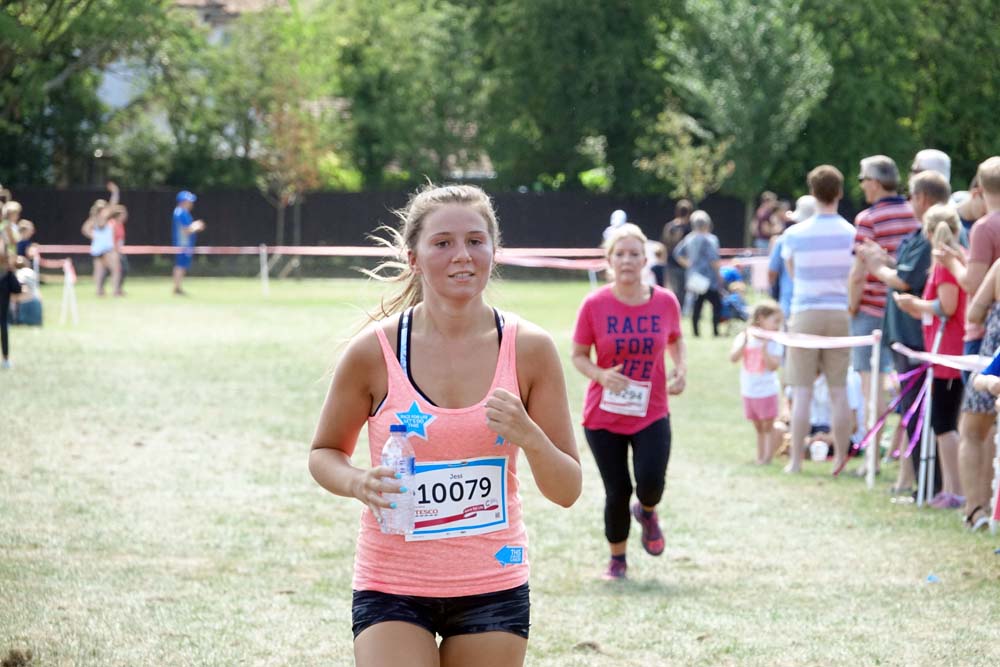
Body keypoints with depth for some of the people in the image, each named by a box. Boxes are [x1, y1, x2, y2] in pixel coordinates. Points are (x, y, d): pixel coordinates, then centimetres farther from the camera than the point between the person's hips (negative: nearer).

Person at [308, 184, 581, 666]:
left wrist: (530, 438, -19)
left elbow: (567, 491, 1)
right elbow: (324, 453, 7)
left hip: (493, 586, 2)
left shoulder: (529, 349, -4)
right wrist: (358, 483, -15)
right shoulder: (374, 350, -8)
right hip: (391, 586, -2)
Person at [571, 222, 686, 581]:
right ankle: (617, 559, 24)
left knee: (651, 482, -18)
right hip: (603, 414, -1)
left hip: (652, 414, 1)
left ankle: (647, 511, 20)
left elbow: (675, 340, 16)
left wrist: (680, 369, -4)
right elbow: (578, 356, 0)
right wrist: (601, 375, -20)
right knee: (617, 492, 0)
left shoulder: (665, 302, -4)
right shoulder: (594, 304, -9)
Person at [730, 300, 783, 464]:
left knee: (768, 426, 1)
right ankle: (760, 456, 21)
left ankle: (768, 457, 5)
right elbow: (733, 357, -11)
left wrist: (764, 349, -26)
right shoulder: (744, 337, -2)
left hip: (767, 391, -3)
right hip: (749, 391, 3)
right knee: (758, 427, 14)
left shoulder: (774, 342, -8)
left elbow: (774, 366, -17)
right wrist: (744, 343, -22)